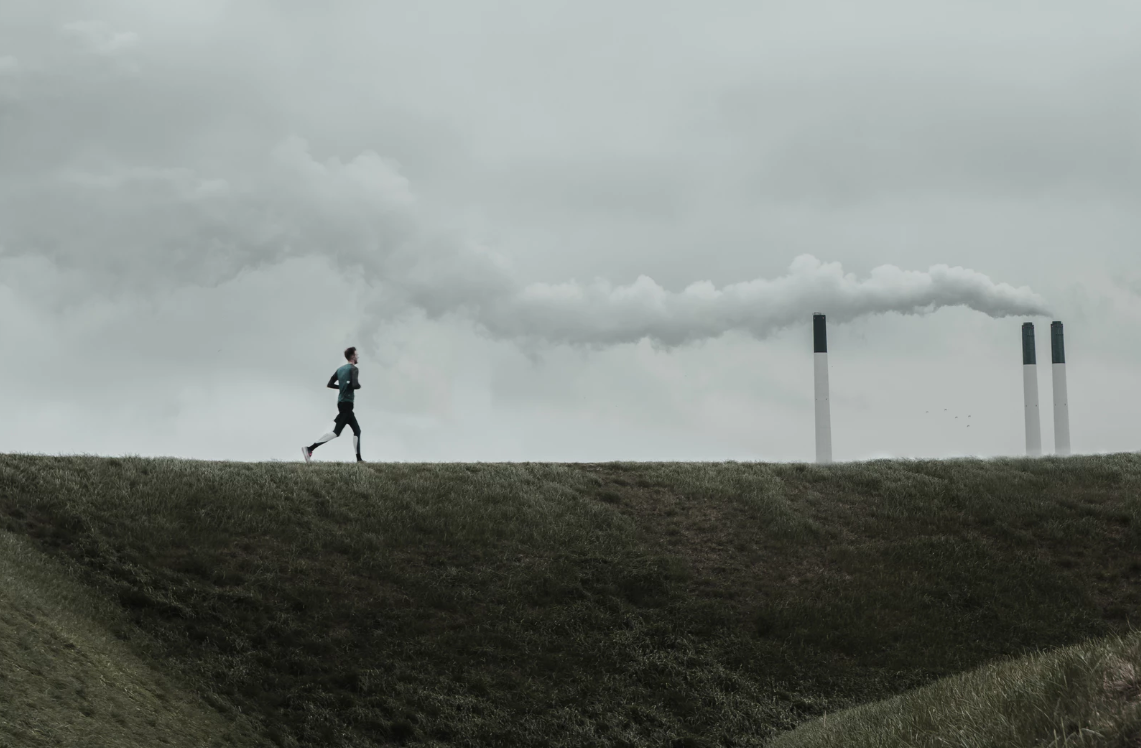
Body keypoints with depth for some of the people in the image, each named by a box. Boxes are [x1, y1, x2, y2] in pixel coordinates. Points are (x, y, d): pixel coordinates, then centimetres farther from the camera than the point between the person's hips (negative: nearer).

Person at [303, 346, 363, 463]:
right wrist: (359, 385, -1)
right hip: (347, 404, -9)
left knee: (357, 430, 13)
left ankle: (359, 459, 10)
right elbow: (355, 385, -23)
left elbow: (330, 384, 10)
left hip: (341, 403, 9)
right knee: (336, 432, -13)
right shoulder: (353, 369, -9)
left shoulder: (340, 369, 14)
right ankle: (309, 449, -20)